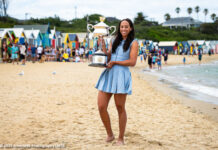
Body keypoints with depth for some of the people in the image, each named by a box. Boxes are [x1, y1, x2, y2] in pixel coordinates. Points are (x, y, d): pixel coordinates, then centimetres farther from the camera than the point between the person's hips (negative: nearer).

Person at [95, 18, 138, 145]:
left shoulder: (133, 43, 3)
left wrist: (114, 62, -7)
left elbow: (132, 62, -8)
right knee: (101, 107, -2)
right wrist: (103, 46, 5)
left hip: (122, 76, -5)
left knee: (120, 108, 2)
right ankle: (110, 135, 16)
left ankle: (121, 138, 14)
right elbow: (108, 59, 16)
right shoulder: (114, 42, 19)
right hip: (108, 75, 5)